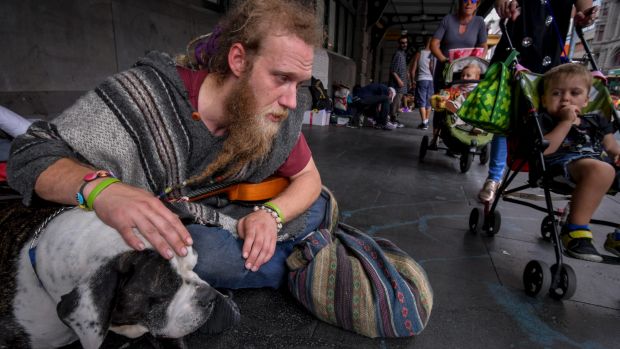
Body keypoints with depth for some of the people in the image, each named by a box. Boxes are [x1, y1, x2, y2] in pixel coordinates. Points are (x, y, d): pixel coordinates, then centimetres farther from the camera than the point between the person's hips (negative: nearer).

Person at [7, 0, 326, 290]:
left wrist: (270, 214, -25)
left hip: (229, 224, 3)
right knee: (203, 249, -34)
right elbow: (31, 154, -23)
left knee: (316, 206, -6)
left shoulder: (280, 120, -17)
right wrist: (98, 187, -47)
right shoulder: (144, 97, -30)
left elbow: (308, 178, -4)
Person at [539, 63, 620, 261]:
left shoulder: (596, 121, 25)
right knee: (601, 170, -38)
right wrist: (566, 122, -10)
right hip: (563, 164, -8)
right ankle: (575, 229, -26)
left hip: (599, 164, 8)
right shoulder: (545, 120, 5)